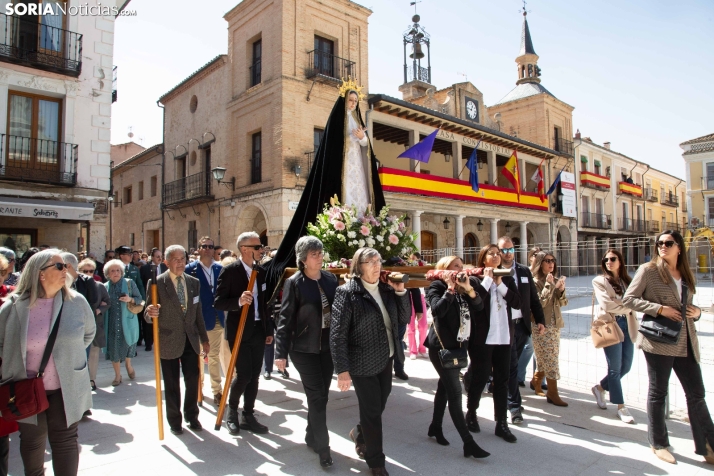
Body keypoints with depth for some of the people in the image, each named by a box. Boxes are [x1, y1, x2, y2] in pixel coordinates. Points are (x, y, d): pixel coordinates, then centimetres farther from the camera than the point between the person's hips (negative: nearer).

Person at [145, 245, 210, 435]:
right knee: (172, 384, 9)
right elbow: (149, 316, -10)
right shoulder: (156, 283, -9)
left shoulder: (194, 282, 5)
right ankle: (174, 420, 28)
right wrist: (150, 313, -34)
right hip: (168, 341, -3)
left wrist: (204, 339, 11)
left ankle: (192, 416, 28)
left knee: (193, 380, 8)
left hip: (190, 340, 3)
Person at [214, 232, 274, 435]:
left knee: (254, 376, 9)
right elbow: (218, 303, -12)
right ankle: (232, 412, 21)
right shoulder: (230, 271, -10)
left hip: (258, 330, 6)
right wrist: (238, 301, -29)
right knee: (244, 374, -5)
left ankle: (248, 416, 24)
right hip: (239, 331, -5)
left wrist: (269, 330, 13)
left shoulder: (261, 272, 8)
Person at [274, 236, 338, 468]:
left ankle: (311, 436, 36)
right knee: (317, 398, 0)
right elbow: (285, 318, -11)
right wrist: (281, 352, -14)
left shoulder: (330, 278, 2)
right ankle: (323, 447, 15)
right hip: (305, 348, -5)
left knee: (321, 396, 15)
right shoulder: (294, 283, -11)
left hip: (328, 346, 5)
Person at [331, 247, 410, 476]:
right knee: (372, 410, 7)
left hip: (386, 359, 6)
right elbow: (337, 333, -17)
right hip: (363, 362, -6)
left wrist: (401, 291, -6)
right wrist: (342, 369, -20)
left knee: (379, 406, 18)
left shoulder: (386, 288, 4)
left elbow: (404, 319, 6)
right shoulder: (347, 292, -15)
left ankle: (360, 433, 50)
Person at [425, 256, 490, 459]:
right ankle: (468, 443, -4)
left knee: (444, 387, 17)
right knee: (455, 391, -8)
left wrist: (469, 289, -20)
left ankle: (435, 427, 32)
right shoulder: (437, 287, -9)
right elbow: (438, 309, -27)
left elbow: (479, 307, -6)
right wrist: (450, 289, -24)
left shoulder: (466, 286, 8)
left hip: (457, 345, 7)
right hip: (441, 346, -7)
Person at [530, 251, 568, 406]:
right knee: (551, 361, -5)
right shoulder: (535, 282, -10)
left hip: (555, 325, 7)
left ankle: (536, 381, 34)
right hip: (542, 326, -7)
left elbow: (563, 303, 9)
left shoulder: (555, 280, 10)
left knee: (546, 360, 14)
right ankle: (553, 394, 3)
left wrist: (561, 290, -9)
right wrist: (549, 285, -21)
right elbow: (540, 303, -20)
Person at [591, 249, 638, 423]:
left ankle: (600, 388, 30)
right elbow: (606, 304, -11)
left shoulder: (627, 281, 15)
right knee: (615, 368, 0)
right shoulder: (599, 281, -1)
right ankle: (621, 407, 11)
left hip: (627, 326, 5)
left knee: (626, 366, 7)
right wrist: (627, 307, -2)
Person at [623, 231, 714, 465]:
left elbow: (686, 306, 22)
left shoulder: (686, 275, 13)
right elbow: (628, 299, -10)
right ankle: (658, 443, 20)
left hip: (686, 343, 5)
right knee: (658, 392, 6)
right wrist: (660, 309, -18)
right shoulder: (648, 270, -5)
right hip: (659, 341, -5)